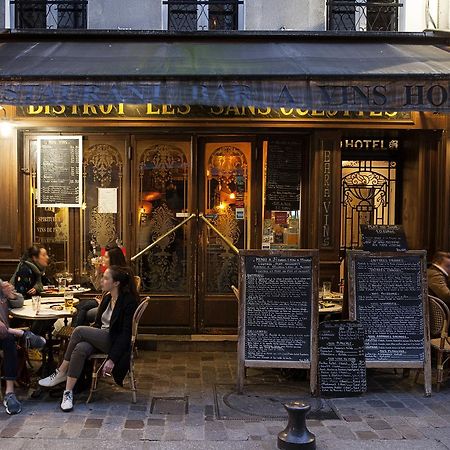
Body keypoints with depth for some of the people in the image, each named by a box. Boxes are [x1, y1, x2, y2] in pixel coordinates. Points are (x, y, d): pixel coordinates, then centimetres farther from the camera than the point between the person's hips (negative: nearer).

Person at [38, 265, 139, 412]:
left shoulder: (129, 301, -12)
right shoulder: (107, 298, 13)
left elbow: (126, 334, -17)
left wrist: (112, 359, -23)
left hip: (115, 343, -7)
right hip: (101, 339, 7)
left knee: (79, 331, -23)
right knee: (80, 348, -28)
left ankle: (61, 373, -8)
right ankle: (68, 392, -27)